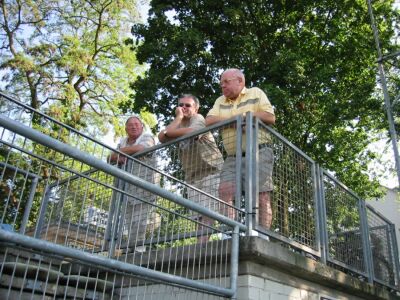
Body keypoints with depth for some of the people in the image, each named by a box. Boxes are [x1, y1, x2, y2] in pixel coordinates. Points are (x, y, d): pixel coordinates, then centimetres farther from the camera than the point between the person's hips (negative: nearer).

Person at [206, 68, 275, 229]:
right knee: (225, 193, -12)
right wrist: (237, 118, -6)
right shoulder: (220, 101, 21)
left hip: (257, 154, -4)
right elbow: (209, 121, 3)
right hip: (232, 158, 4)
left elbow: (270, 117, -2)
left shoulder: (256, 93, 10)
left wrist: (246, 115, -5)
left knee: (262, 196, -9)